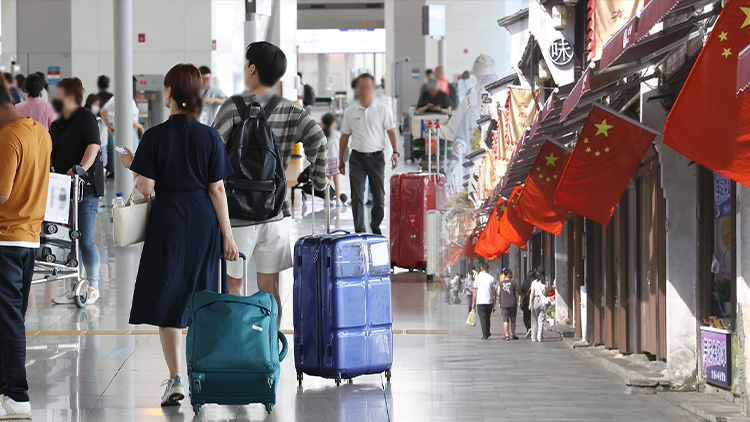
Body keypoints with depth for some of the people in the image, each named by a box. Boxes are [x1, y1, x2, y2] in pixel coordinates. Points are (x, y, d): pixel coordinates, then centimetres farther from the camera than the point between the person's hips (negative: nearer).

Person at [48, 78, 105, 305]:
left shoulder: (85, 118, -5)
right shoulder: (57, 125, 18)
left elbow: (93, 146, -17)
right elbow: (51, 153, 21)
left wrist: (81, 168, -29)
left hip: (86, 187, -8)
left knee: (86, 241, -6)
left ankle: (93, 286, 6)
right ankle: (74, 288, 14)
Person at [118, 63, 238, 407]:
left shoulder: (154, 137, -8)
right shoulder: (210, 137, -2)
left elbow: (146, 188, -10)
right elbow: (217, 189, -2)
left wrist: (131, 166, 10)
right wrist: (227, 235, 1)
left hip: (168, 222, -2)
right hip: (204, 223, 3)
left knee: (167, 301, 2)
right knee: (200, 300, 15)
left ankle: (175, 380, -6)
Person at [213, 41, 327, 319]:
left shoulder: (235, 107, -9)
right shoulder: (290, 111, 3)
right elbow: (317, 139, -11)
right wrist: (319, 180, -1)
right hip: (275, 212, 4)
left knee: (232, 284, 6)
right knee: (269, 287, 10)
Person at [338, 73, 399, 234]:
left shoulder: (382, 109, 2)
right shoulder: (350, 111, 4)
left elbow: (391, 131, 2)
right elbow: (345, 136, 11)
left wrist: (395, 151, -11)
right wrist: (341, 160, 13)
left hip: (376, 156, 0)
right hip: (357, 156, 0)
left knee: (379, 195, 5)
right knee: (357, 196, -5)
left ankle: (375, 226, 22)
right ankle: (359, 230, -1)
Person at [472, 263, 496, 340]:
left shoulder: (477, 278, 0)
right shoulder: (491, 278, 1)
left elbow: (475, 291, 2)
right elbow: (493, 292, 2)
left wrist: (474, 302, 11)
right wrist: (494, 304, 7)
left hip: (480, 302, -2)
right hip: (489, 302, 2)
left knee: (482, 319, 0)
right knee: (488, 318, 18)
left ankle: (485, 335, -5)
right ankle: (487, 333, 27)